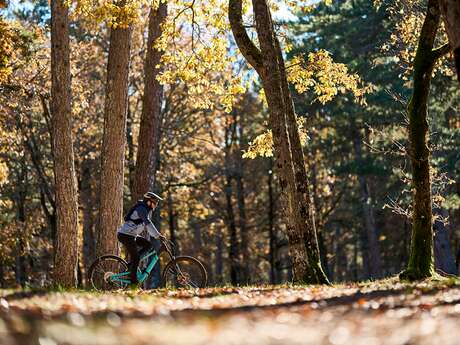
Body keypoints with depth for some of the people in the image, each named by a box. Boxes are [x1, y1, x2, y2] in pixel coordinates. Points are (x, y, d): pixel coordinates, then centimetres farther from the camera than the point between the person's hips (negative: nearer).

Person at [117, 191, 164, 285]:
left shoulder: (147, 210, 13)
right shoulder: (141, 208, -18)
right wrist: (157, 235, -38)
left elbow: (148, 225, 22)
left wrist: (157, 235, 13)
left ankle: (132, 264, 7)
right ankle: (133, 281, -3)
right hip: (125, 235, -10)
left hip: (132, 235, 10)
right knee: (135, 257, -9)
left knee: (148, 244, 5)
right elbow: (148, 223, -32)